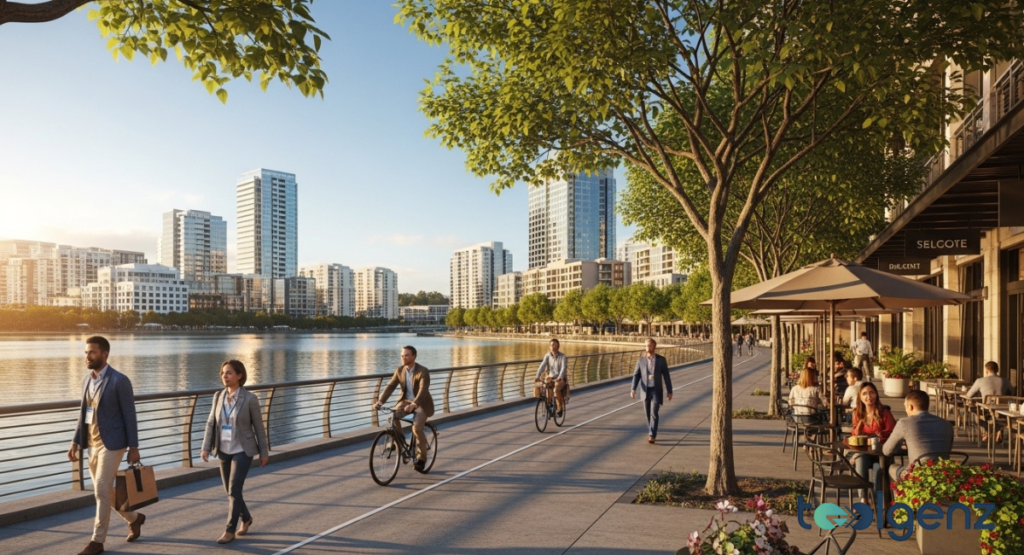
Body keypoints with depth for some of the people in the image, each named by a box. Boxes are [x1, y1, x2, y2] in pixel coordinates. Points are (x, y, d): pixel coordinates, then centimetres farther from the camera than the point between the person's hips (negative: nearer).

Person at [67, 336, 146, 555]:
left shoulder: (119, 381, -14)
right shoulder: (87, 379, 8)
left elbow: (130, 416, -12)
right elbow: (83, 413, 15)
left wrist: (133, 447, -13)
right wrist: (76, 442, 11)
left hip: (111, 443, -8)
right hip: (93, 444, 8)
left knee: (102, 490, -6)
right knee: (104, 490, 15)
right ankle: (134, 519, 35)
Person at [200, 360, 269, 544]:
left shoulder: (250, 399, -14)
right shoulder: (218, 396, 0)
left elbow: (259, 427, -8)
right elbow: (211, 423, 4)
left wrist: (264, 452, -4)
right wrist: (206, 447, -4)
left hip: (243, 450, -5)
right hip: (224, 450, 5)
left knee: (234, 490, -9)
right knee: (230, 490, 14)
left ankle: (230, 530, 5)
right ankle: (246, 518, 36)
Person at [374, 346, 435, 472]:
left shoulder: (423, 372, -18)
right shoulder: (400, 370, -1)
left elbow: (423, 390, -32)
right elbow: (390, 386, -7)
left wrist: (413, 404, -48)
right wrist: (380, 401, -23)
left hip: (422, 404, -4)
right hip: (406, 401, 5)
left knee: (417, 428, -25)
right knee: (392, 417, -25)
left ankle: (421, 458, -4)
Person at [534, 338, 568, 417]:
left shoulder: (563, 356, -9)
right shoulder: (547, 355, 1)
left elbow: (564, 368, -23)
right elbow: (542, 366, -9)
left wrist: (559, 378, -41)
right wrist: (537, 377, -24)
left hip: (561, 379, -3)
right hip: (551, 377, 3)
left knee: (556, 388, -33)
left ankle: (560, 408, -13)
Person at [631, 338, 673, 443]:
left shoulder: (661, 359, -4)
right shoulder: (641, 360, 0)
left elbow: (666, 376, -1)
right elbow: (636, 376, -3)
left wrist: (669, 391, -2)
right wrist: (633, 389, -16)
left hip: (656, 391, -2)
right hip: (645, 391, 2)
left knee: (654, 413, -14)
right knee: (648, 413, 11)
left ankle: (651, 436, -14)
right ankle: (652, 433, 29)